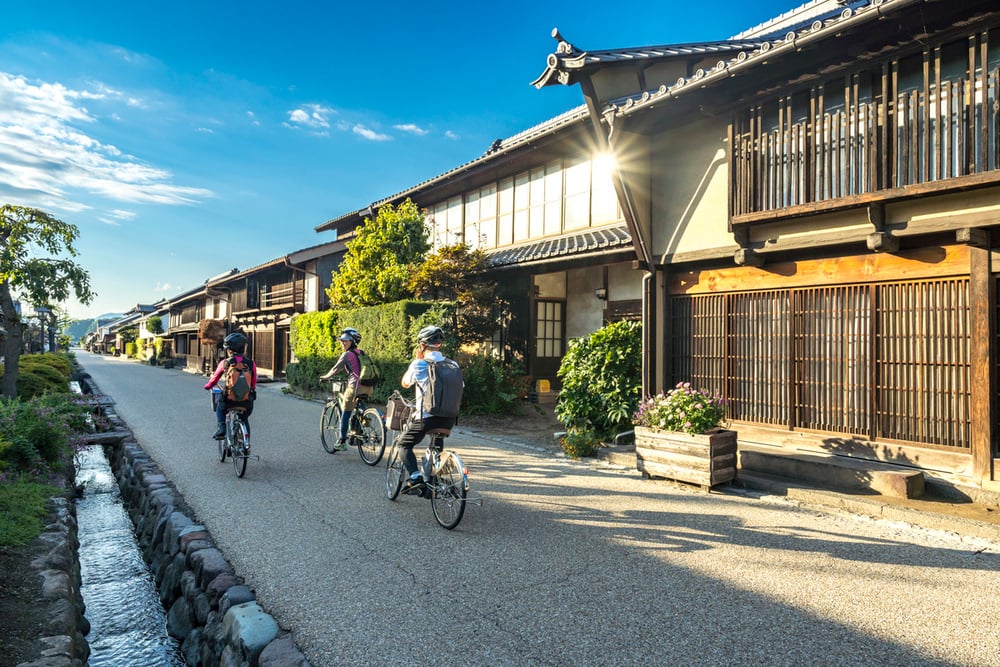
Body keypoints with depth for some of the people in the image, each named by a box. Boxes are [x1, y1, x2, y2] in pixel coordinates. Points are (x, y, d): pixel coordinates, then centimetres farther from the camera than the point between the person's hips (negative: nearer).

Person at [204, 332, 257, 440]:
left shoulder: (224, 363, -2)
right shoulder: (251, 363, 1)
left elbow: (215, 377, 14)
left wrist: (208, 386, 35)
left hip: (229, 399, -1)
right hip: (247, 401, 1)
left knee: (220, 408, 34)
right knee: (244, 419, 28)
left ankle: (221, 429, 17)